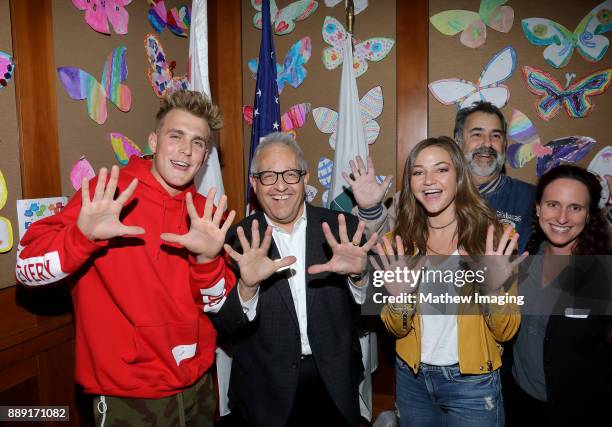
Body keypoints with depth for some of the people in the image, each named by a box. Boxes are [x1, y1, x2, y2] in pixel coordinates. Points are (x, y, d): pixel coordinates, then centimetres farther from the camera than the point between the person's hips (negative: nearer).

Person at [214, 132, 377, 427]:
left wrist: (359, 276, -27)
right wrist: (247, 286, -30)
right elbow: (225, 327, -11)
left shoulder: (343, 230, -7)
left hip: (335, 385, 1)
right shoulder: (237, 242, -9)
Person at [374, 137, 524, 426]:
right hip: (411, 377, 3)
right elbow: (396, 329, -3)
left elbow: (506, 332, -9)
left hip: (471, 381, -2)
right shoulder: (398, 243, -6)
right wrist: (399, 297, -22)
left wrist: (494, 290, -27)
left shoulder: (492, 236, -12)